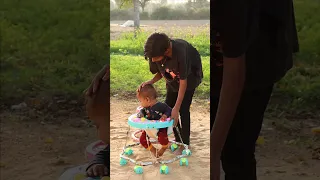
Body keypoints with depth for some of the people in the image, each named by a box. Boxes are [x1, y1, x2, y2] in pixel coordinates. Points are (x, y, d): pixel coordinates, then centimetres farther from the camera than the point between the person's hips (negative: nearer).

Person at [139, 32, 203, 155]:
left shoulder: (180, 52, -43)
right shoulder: (155, 54, -27)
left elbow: (183, 82, -34)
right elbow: (160, 72, -8)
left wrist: (176, 108, -32)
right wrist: (151, 82, -31)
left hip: (190, 76, -5)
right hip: (173, 78, 6)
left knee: (183, 109, -11)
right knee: (168, 107, 3)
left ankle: (185, 143, 4)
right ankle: (178, 139, 19)